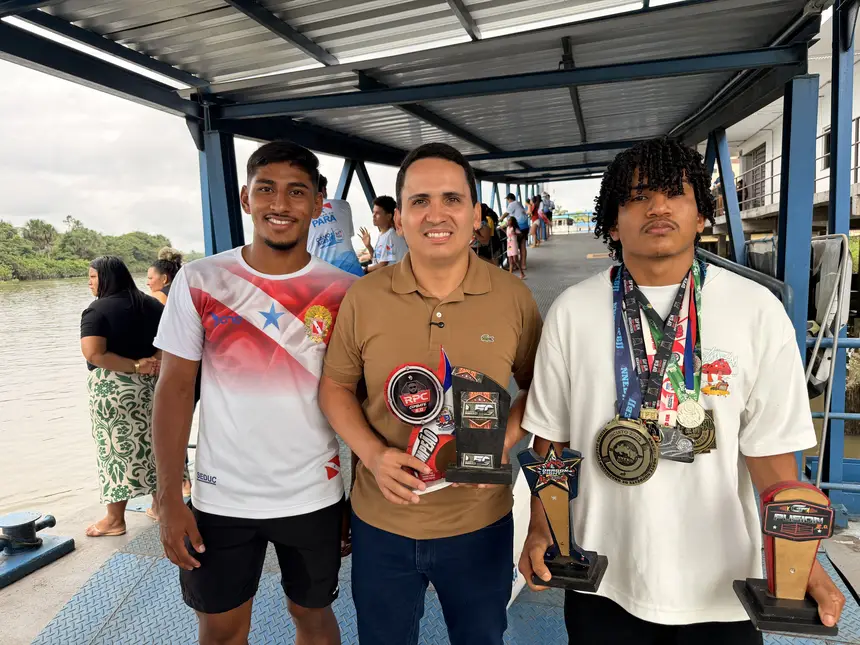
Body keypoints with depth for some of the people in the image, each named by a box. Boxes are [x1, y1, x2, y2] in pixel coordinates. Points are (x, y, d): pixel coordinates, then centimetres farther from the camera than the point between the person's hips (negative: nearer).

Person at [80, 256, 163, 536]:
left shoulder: (97, 310, -12)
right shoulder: (152, 305, 7)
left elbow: (93, 354, -23)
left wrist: (135, 366, -19)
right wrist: (155, 361, -4)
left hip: (113, 388, -6)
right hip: (151, 384, 6)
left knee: (116, 449, 4)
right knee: (152, 444, 15)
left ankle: (115, 520, 15)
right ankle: (160, 505, 25)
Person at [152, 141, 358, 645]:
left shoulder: (345, 291, -7)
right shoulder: (199, 281, -7)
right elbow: (175, 388, -3)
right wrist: (170, 498, -6)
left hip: (314, 495, 0)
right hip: (221, 497, 1)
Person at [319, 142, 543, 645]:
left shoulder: (514, 298, -10)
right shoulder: (364, 297, -9)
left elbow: (539, 388, 1)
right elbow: (335, 387, 0)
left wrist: (502, 442, -17)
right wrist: (372, 454, -17)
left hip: (481, 524, 0)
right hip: (380, 523, 1)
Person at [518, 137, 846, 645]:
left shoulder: (758, 311, -8)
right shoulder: (571, 311, -6)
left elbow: (771, 450, -5)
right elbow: (552, 436, 0)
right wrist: (540, 528, -5)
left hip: (721, 587, 1)